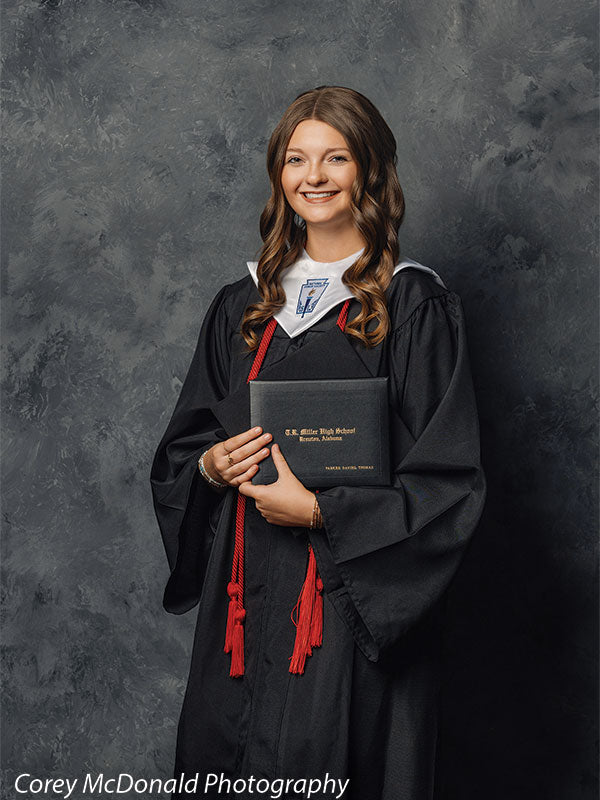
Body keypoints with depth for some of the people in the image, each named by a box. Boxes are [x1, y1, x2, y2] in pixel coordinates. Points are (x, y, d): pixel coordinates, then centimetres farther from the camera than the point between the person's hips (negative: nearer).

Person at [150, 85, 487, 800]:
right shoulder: (242, 307, 11)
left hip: (357, 597, -4)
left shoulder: (415, 307, -3)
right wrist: (211, 467, -6)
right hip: (245, 592, 4)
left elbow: (449, 477, -8)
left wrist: (320, 511, -15)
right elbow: (180, 450, 16)